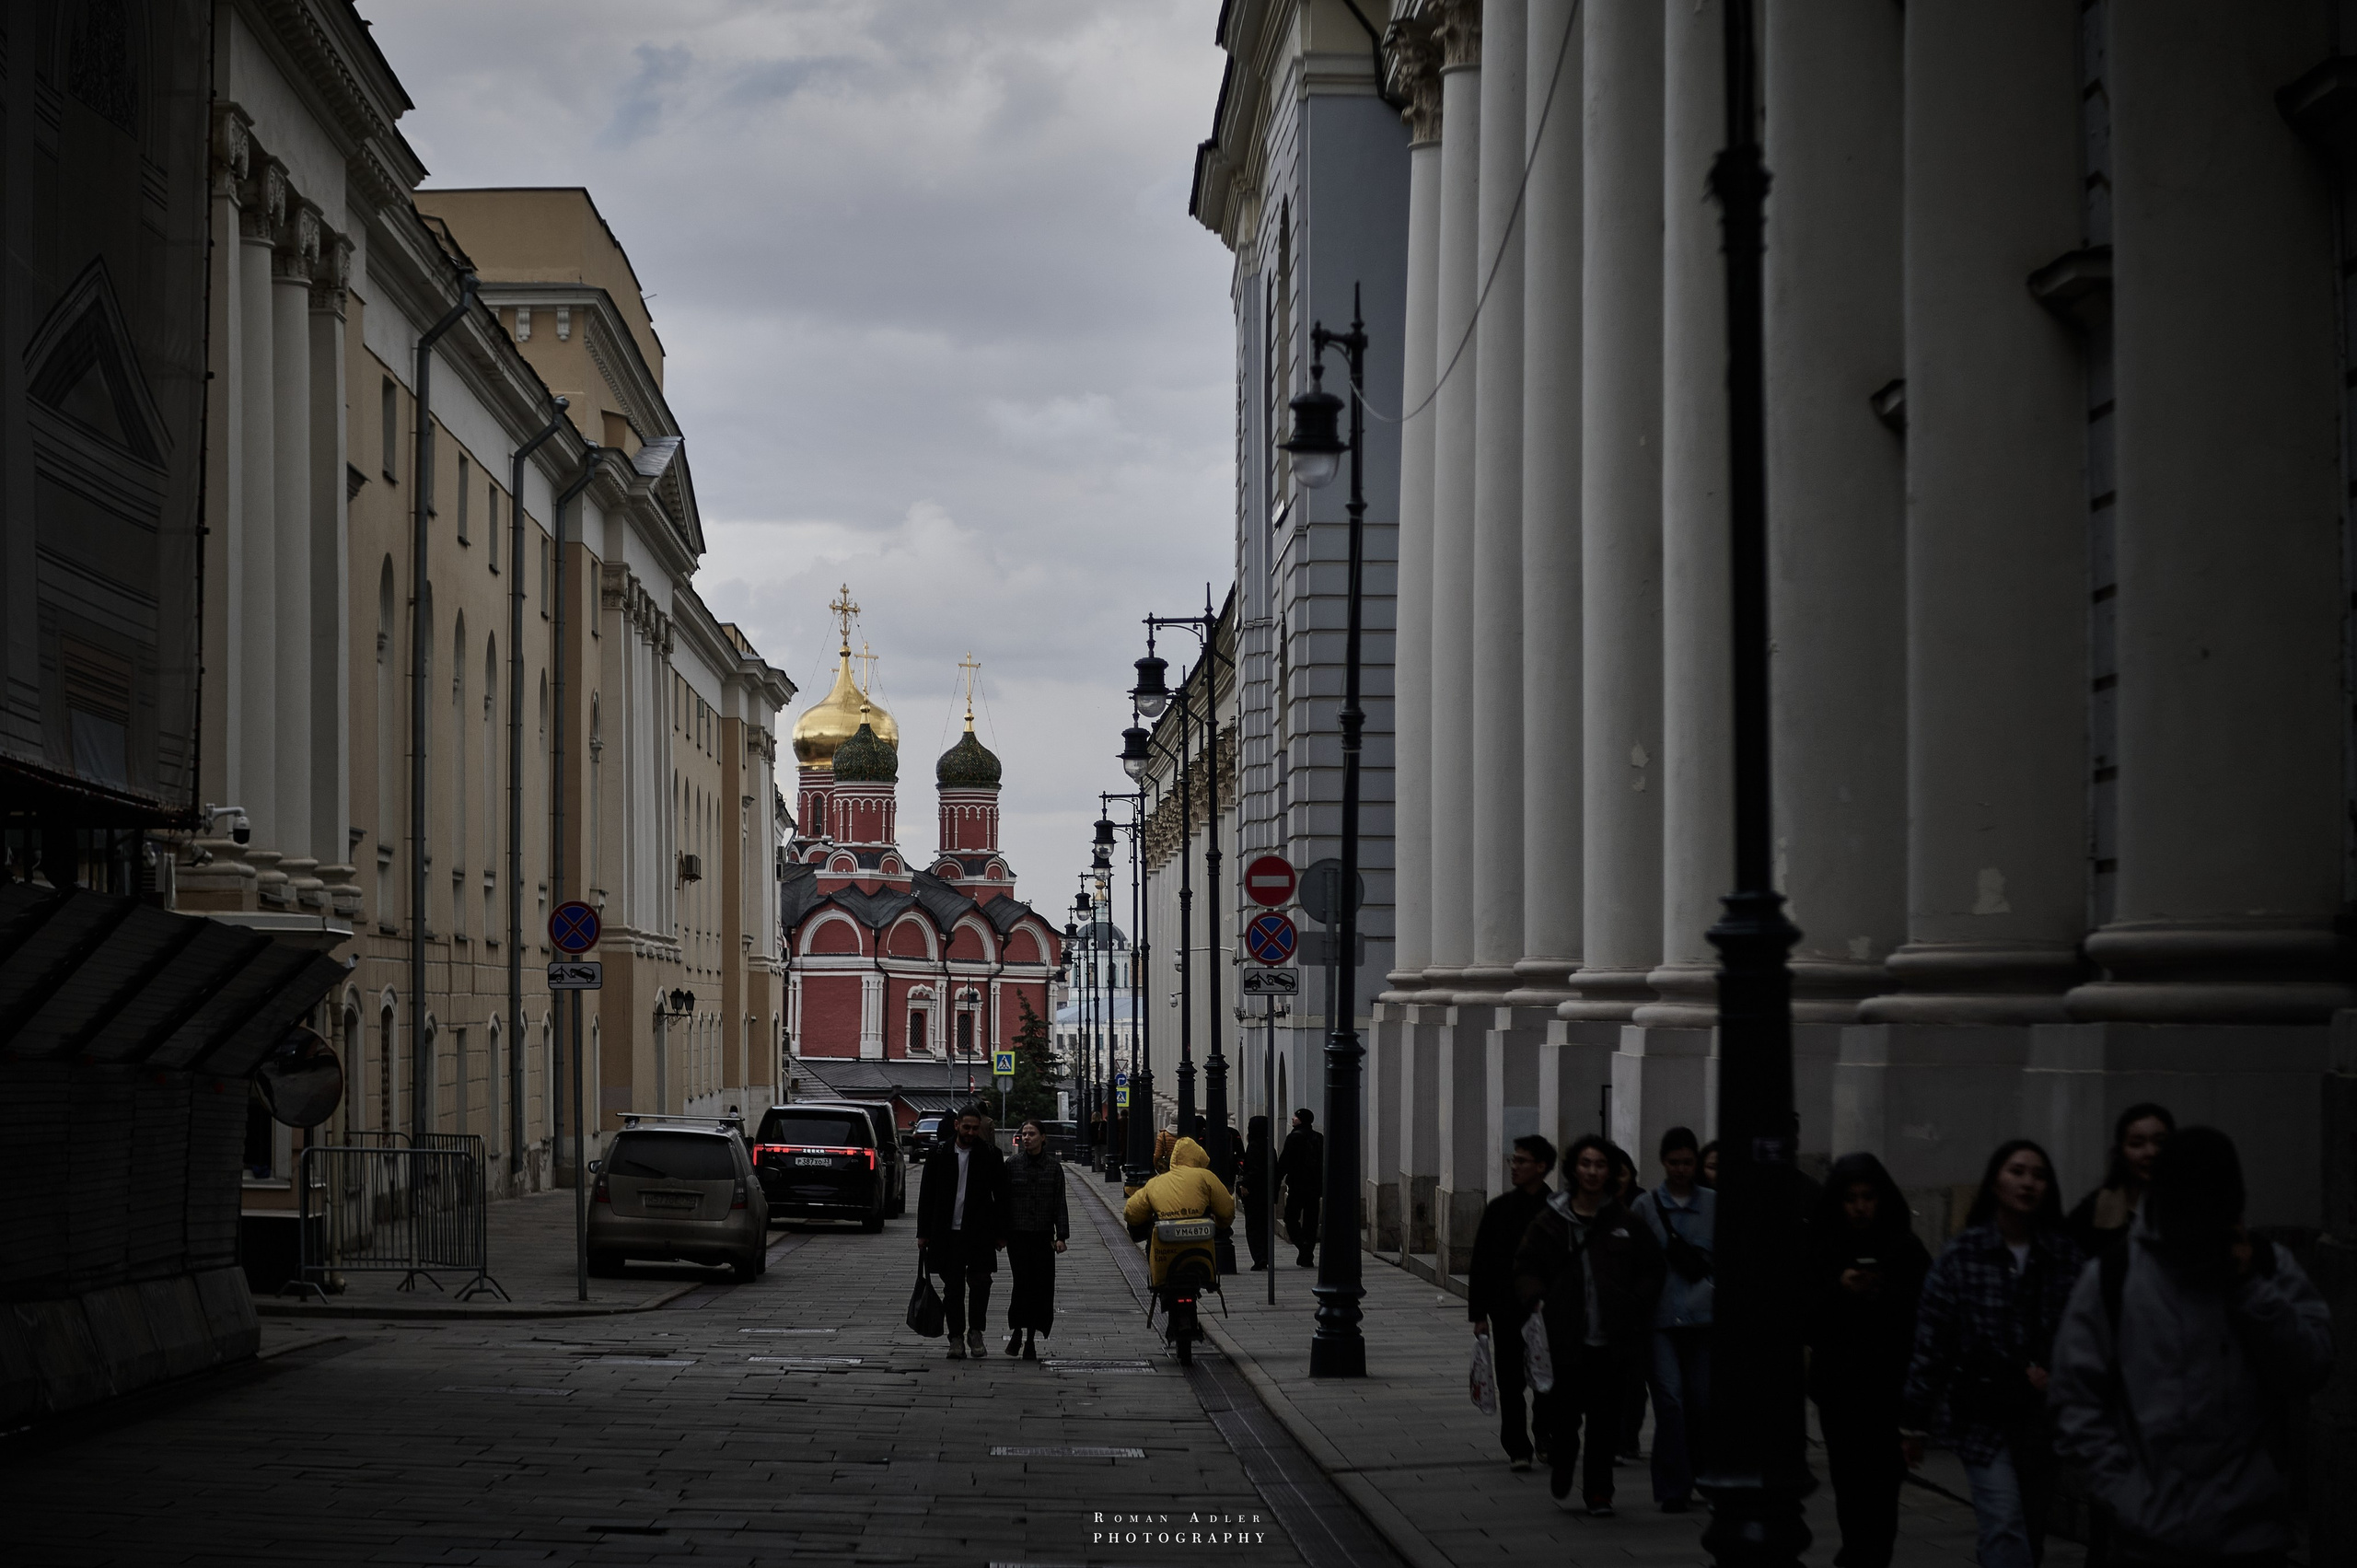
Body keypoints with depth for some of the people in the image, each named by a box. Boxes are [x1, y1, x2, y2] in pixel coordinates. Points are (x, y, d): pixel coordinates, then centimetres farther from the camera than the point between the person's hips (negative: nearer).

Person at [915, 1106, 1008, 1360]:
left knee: (980, 1282, -9)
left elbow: (1001, 1196, 6)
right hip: (948, 1232, 1)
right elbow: (927, 1196, 8)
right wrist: (923, 1233, 4)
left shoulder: (991, 1156, 2)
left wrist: (1001, 1233, 3)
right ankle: (956, 1338, 11)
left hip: (979, 1233, -1)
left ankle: (975, 1331, 10)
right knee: (953, 1288, 4)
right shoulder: (939, 1156, 4)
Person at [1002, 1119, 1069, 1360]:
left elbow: (1059, 1203, 4)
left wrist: (1061, 1236, -2)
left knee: (1041, 1285, 0)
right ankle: (1016, 1331, 4)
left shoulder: (1054, 1166, 4)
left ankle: (1031, 1339, 8)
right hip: (1018, 1234, -1)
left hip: (1043, 1235, 1)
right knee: (1023, 1281, -12)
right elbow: (1004, 1201, 5)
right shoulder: (1012, 1165, 3)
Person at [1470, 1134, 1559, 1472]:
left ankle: (1547, 1438, 25)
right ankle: (1517, 1448, 3)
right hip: (1507, 1311, 1)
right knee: (1510, 1383, -1)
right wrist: (1478, 1313, 0)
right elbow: (1481, 1263, 5)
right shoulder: (1499, 1209, 4)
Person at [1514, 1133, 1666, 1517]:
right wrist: (1538, 1299, -6)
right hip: (1567, 1337, -1)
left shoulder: (1625, 1222, 4)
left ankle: (1598, 1492, 11)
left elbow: (1651, 1269, 12)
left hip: (1612, 1340, 1)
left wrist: (1635, 1306, 0)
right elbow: (1525, 1267, 10)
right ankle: (1560, 1463, 33)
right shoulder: (1552, 1220, 2)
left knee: (1605, 1418, 1)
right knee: (1565, 1412, 2)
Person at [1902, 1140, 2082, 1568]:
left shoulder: (2066, 1255, 1)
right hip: (1982, 1415, -3)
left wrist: (2055, 1371, -13)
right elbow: (1930, 1341, -2)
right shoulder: (1962, 1255, -4)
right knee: (2007, 1532, -15)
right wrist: (1912, 1420, 0)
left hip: (2043, 1417, 3)